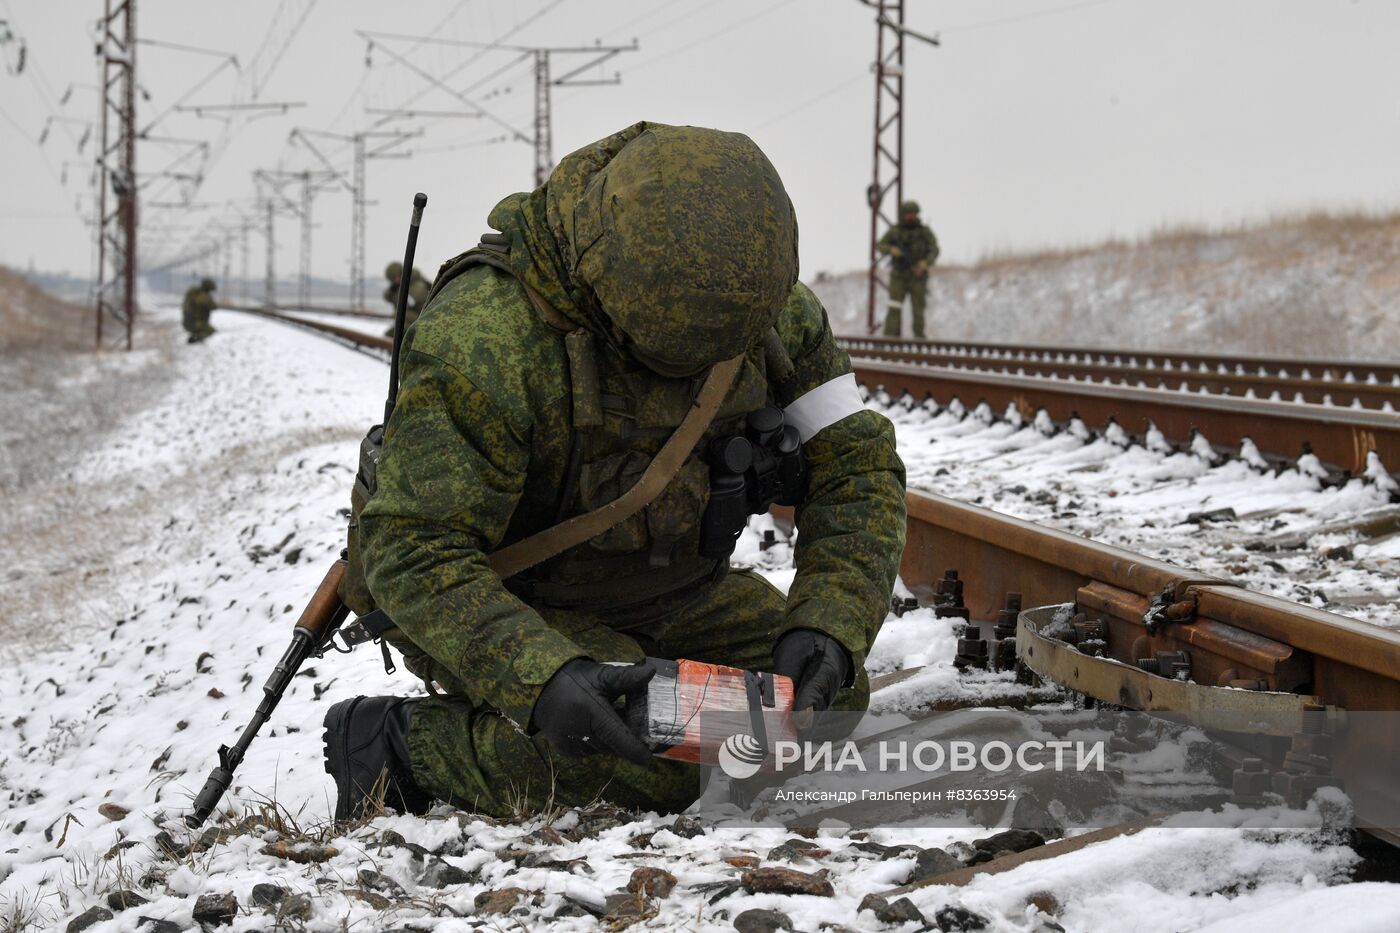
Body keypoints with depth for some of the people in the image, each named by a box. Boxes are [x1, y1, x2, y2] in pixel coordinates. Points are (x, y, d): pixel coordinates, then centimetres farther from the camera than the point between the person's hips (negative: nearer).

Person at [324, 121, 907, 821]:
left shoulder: (773, 305, -14)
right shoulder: (483, 337, -33)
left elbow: (855, 464, -9)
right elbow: (414, 551, -31)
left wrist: (828, 627, -26)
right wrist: (538, 678, -47)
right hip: (503, 605, -7)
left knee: (829, 700, -4)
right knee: (656, 763, -29)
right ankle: (400, 744, -10)